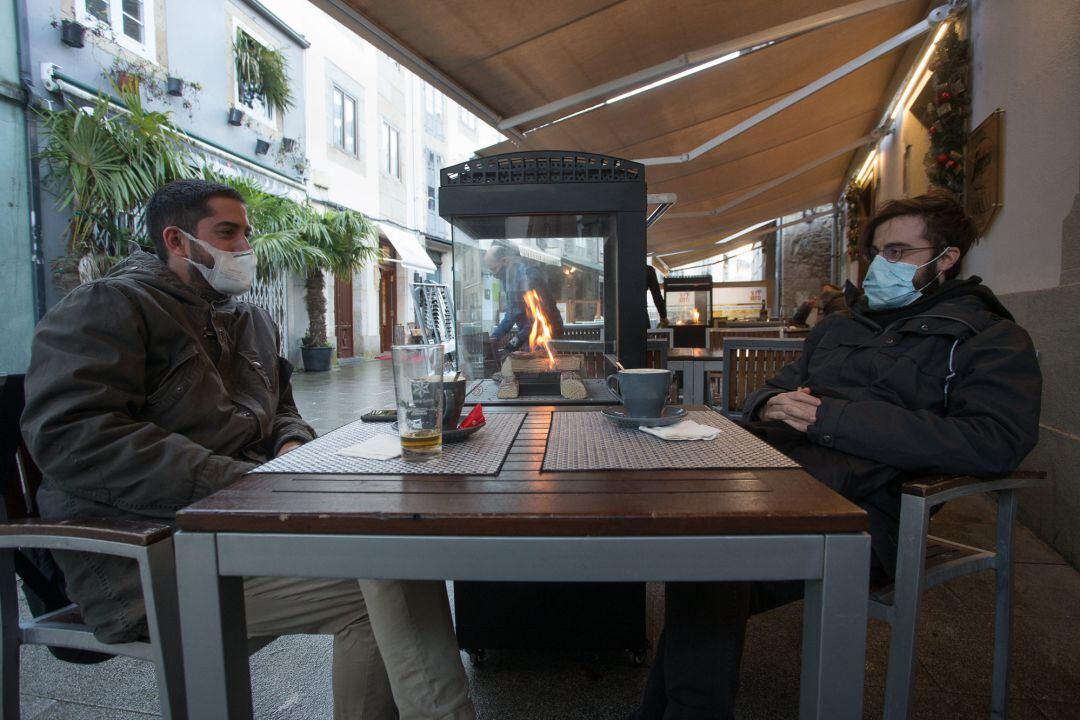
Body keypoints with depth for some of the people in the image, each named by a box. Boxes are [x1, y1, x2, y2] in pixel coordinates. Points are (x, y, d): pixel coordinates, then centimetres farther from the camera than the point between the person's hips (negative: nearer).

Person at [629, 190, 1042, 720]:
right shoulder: (839, 326, 29)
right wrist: (770, 405, 3)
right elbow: (776, 387, 30)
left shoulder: (991, 339, 11)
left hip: (860, 508, -5)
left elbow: (995, 442, -8)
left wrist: (833, 418, -14)